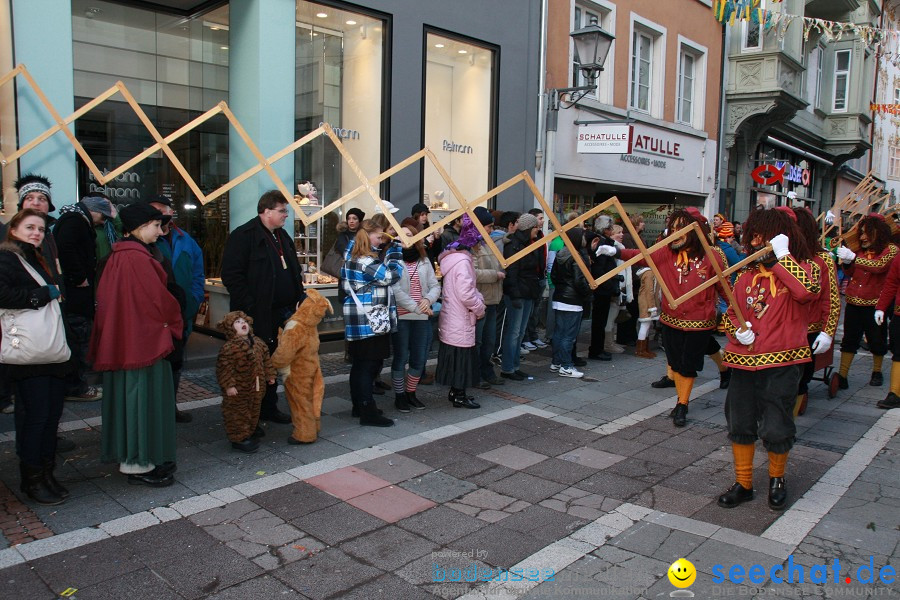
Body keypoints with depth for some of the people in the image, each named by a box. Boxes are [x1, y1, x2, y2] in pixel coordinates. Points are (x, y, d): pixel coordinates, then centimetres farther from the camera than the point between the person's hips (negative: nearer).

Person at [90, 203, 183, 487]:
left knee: (130, 394, 15)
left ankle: (128, 454, 26)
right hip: (143, 338, -10)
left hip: (123, 338, 10)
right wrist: (175, 322, 2)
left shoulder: (119, 255, 11)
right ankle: (139, 463, 7)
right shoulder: (136, 257, -18)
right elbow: (158, 298, -17)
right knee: (143, 395, -2)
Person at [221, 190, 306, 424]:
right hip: (258, 316, -7)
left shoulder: (282, 236, 16)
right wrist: (251, 307, -20)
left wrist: (299, 299, 7)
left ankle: (269, 408, 27)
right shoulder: (243, 236, -10)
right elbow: (231, 275, -16)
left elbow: (294, 272, 23)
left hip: (281, 313, 8)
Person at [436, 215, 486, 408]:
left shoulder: (455, 256, 11)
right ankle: (459, 397, 11)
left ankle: (455, 392, 28)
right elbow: (466, 294, -25)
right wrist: (480, 308, -10)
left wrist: (479, 299, 3)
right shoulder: (462, 261, -21)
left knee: (457, 356, 17)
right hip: (460, 319, -10)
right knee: (462, 355, 1)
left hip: (454, 317, 10)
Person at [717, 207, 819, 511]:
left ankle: (777, 479, 27)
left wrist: (782, 256, -18)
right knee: (740, 424, 9)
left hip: (781, 363, -4)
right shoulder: (747, 273, 9)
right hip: (744, 360, 4)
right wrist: (737, 329, -6)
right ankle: (742, 483, 26)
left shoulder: (804, 267, -2)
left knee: (775, 429, -1)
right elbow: (731, 312, 15)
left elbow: (806, 291, -26)